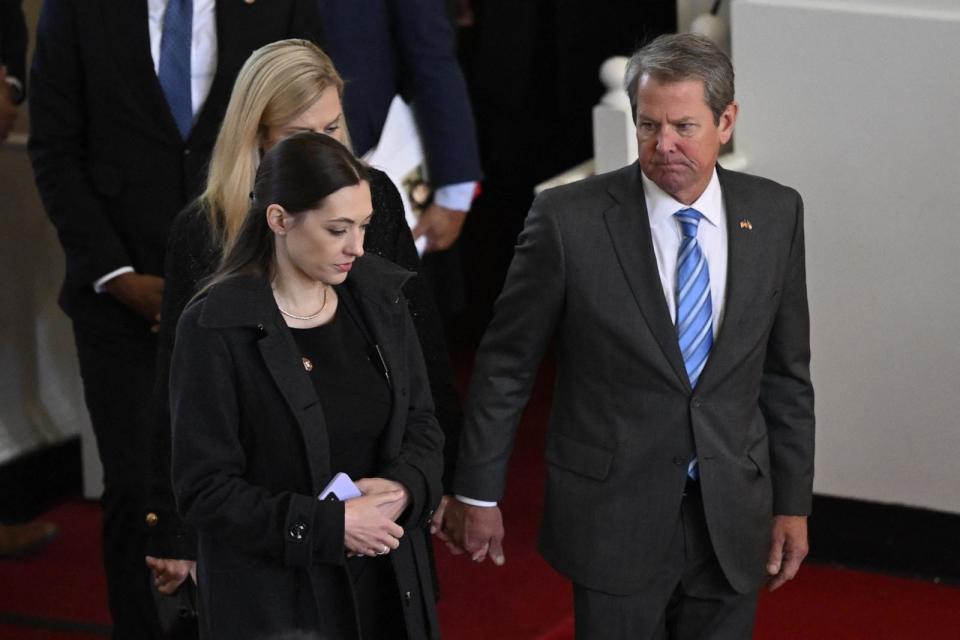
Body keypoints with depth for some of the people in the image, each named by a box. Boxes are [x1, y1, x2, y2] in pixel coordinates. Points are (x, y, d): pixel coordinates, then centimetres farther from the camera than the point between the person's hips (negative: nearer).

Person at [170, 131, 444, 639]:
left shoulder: (379, 298, 1)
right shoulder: (216, 328, -14)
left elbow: (422, 425, 8)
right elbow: (204, 489, -13)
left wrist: (402, 488, -13)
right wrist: (327, 527, -21)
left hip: (385, 584, 5)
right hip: (272, 599, -5)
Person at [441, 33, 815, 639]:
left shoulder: (775, 214, -1)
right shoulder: (569, 219, -12)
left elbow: (786, 372, 7)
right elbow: (505, 366, -3)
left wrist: (793, 503, 8)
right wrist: (478, 495, 1)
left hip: (733, 519, 3)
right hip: (613, 518, -3)